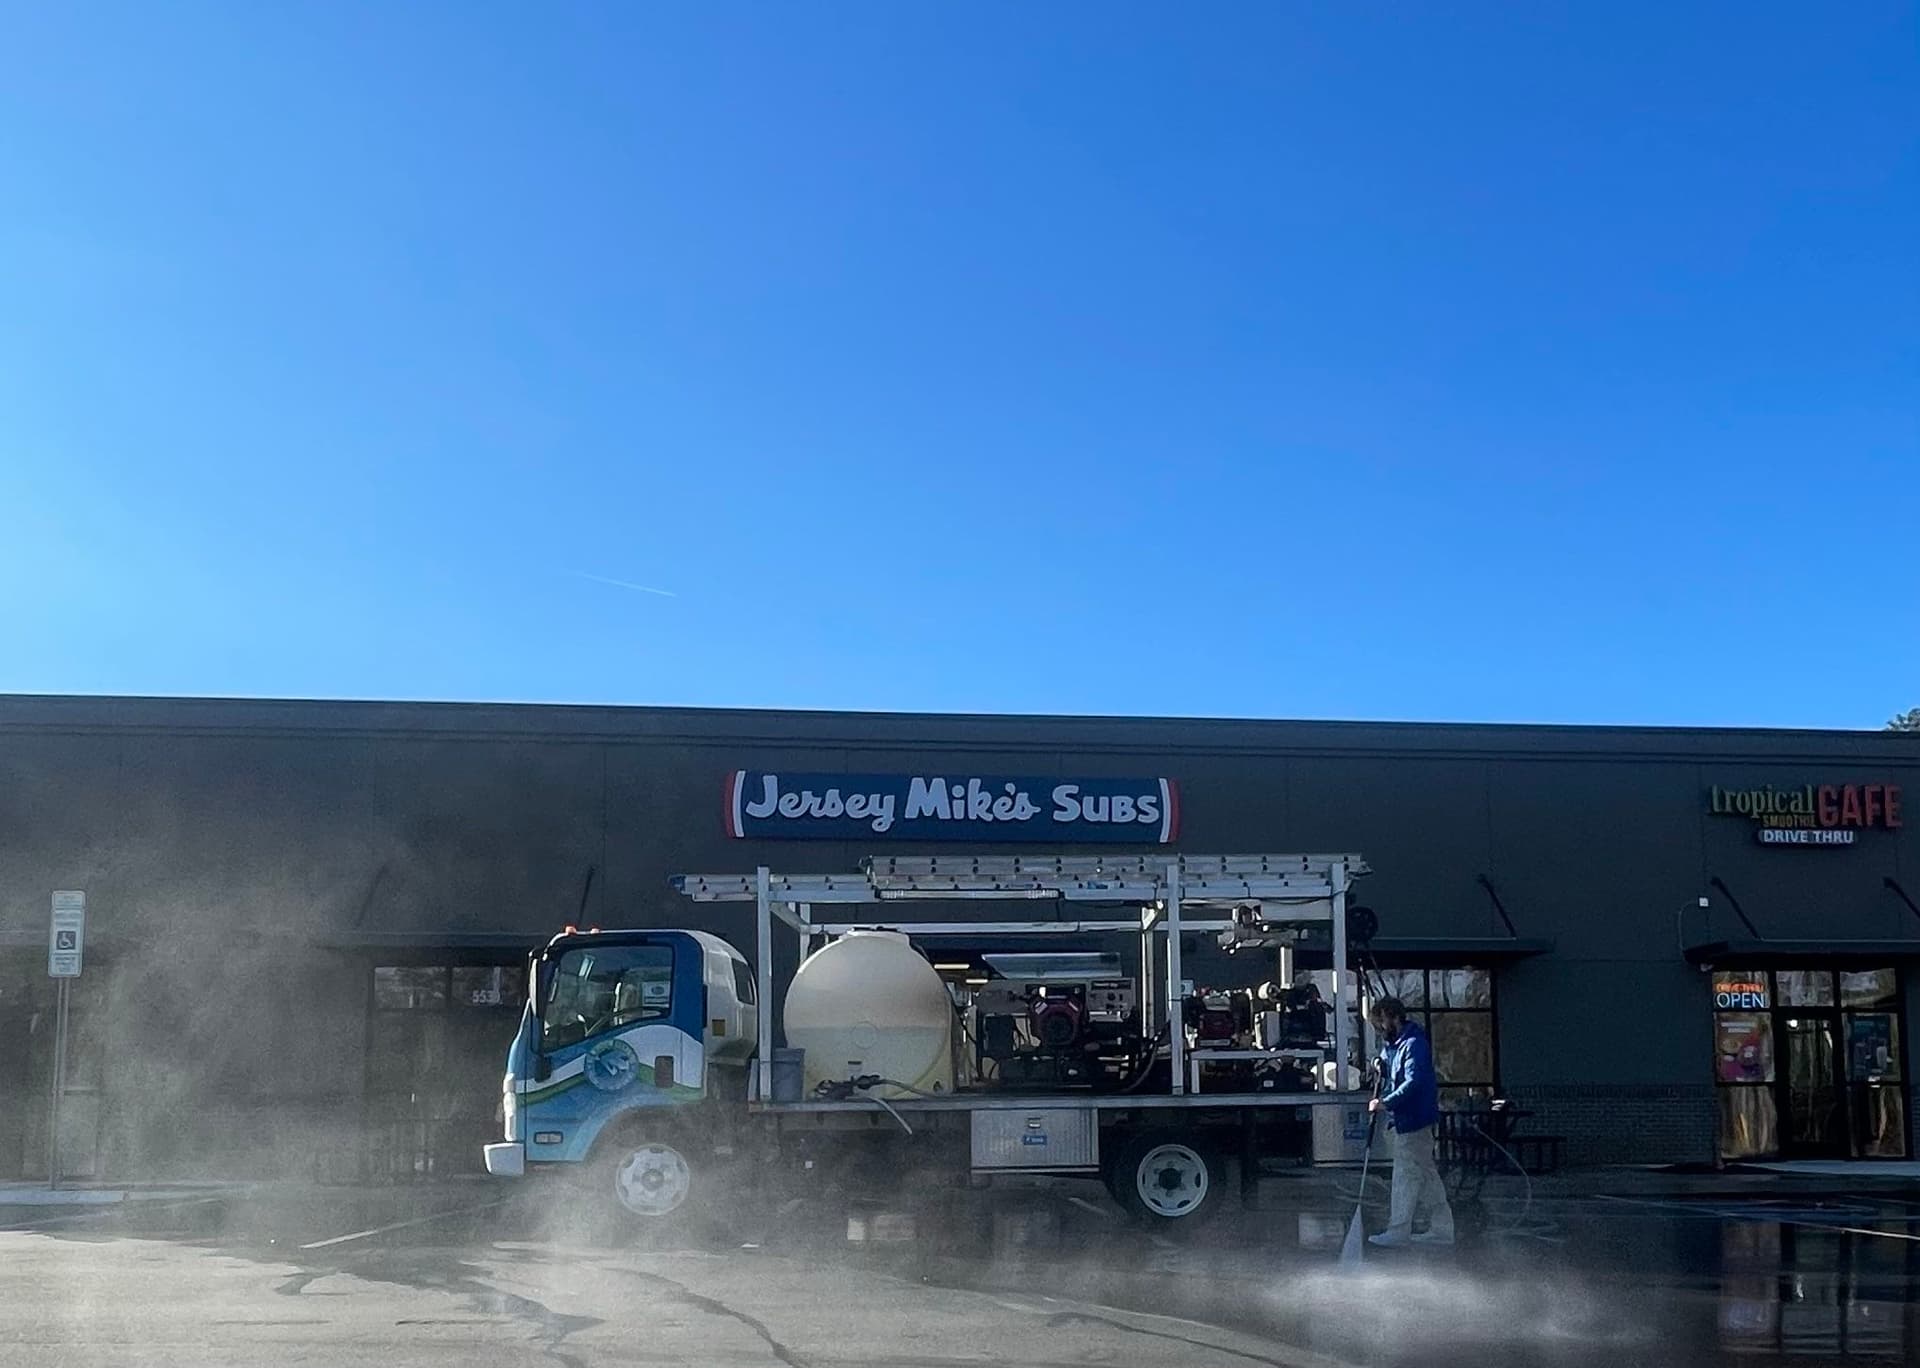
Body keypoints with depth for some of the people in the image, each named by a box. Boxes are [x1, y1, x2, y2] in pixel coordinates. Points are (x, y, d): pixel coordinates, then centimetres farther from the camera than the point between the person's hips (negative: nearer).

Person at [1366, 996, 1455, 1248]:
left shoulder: (1414, 1044, -17)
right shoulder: (1394, 1044, 14)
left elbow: (1414, 1082, -26)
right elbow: (1392, 1074, 26)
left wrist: (1386, 1103, -30)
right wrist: (1382, 1068, 3)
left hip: (1412, 1119, -10)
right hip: (1406, 1119, 10)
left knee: (1406, 1174, -5)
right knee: (1426, 1173, 12)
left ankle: (1398, 1230, 0)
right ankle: (1441, 1228, 18)